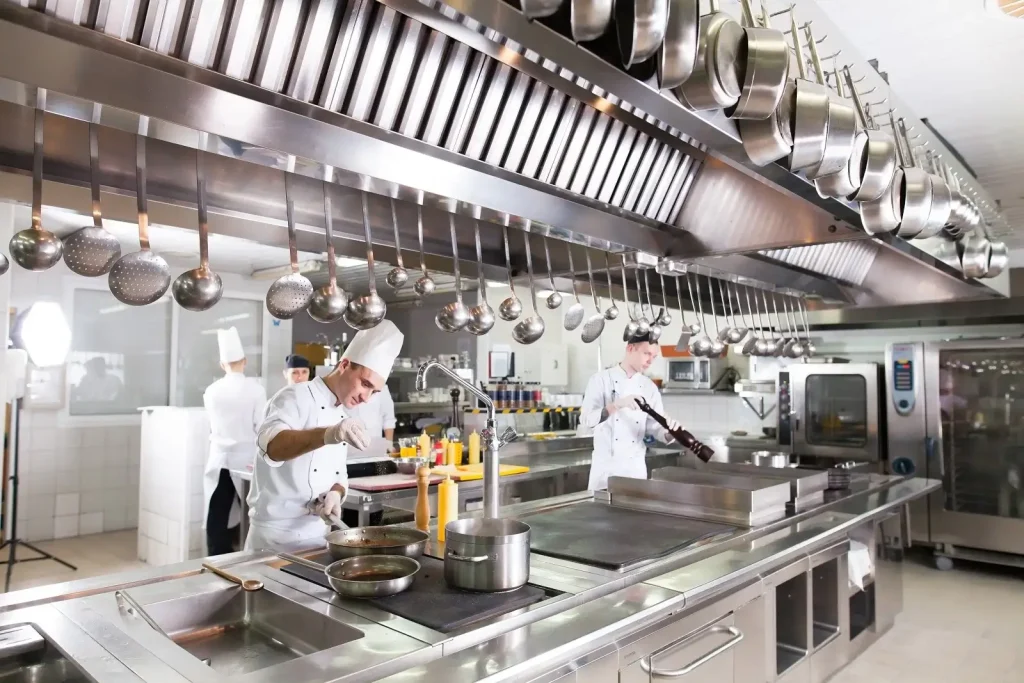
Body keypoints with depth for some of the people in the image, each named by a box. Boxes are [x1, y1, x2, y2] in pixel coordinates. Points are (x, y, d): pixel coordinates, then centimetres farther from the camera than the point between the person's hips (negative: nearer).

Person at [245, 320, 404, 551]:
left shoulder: (344, 415, 10)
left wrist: (336, 494, -8)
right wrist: (327, 435, -52)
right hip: (277, 536, -7)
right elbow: (272, 444, -34)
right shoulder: (296, 397, -14)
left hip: (318, 534, 7)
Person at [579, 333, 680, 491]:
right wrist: (617, 404, -27)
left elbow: (655, 427, 5)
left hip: (636, 466, 3)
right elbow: (586, 419, -15)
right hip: (606, 464, -3)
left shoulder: (649, 387, 6)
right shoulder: (601, 379, -5)